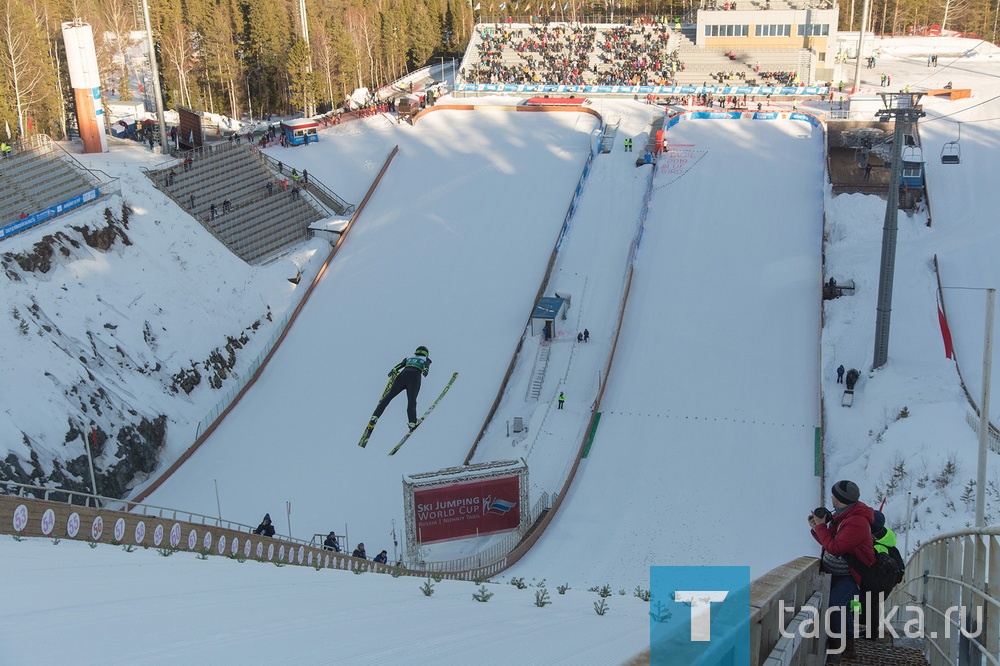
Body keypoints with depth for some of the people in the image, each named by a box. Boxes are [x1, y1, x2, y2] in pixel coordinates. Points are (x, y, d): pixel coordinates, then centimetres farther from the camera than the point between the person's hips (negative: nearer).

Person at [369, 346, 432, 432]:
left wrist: (394, 370, 0)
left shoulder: (409, 357, 35)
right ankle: (412, 422, -26)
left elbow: (401, 364, 16)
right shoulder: (426, 360, 28)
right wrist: (425, 370, -17)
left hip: (403, 374, 2)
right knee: (411, 400, -8)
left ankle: (375, 417, -7)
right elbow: (426, 366, 4)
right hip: (415, 377, -2)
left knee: (389, 396, 0)